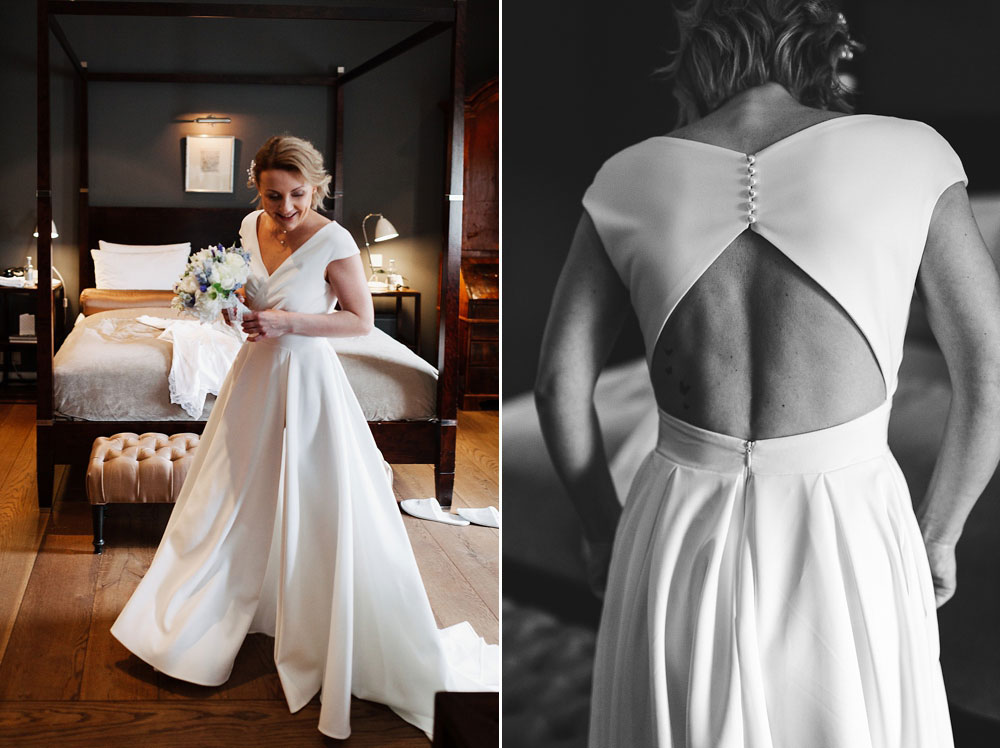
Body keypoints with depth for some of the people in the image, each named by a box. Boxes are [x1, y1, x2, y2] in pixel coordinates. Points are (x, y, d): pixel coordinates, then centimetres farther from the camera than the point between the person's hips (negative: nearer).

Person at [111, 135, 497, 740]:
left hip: (308, 378, -6)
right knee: (238, 499, 20)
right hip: (257, 372, 6)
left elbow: (362, 320, -14)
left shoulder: (333, 241, -19)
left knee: (323, 510, -1)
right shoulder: (251, 226, 0)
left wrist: (288, 321, -22)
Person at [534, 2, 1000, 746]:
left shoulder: (631, 179, -1)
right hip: (844, 556, -1)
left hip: (684, 544, 2)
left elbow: (560, 384, 0)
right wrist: (937, 534, 13)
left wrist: (603, 526, 16)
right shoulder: (908, 154, -5)